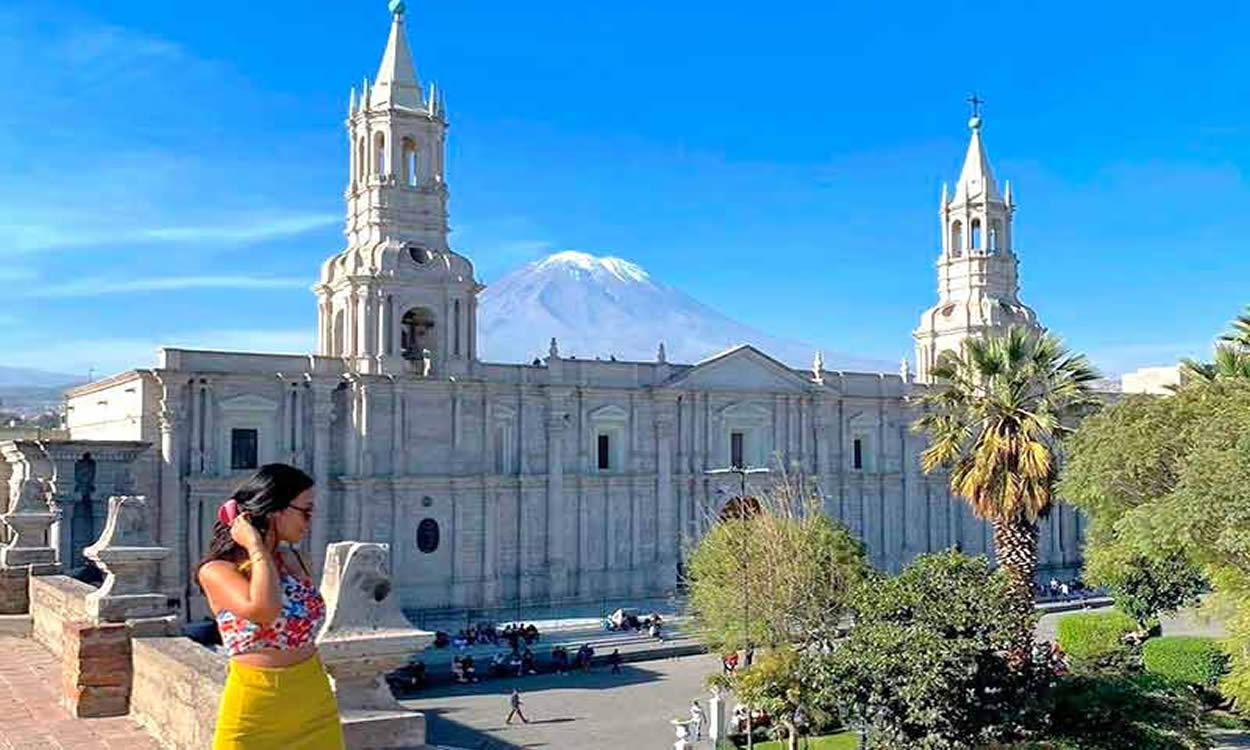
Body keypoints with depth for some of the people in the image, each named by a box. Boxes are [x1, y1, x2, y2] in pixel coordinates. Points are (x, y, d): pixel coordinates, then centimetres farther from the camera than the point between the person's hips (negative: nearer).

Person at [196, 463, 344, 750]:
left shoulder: (292, 558, 8)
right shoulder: (216, 571, -10)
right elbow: (264, 610, -28)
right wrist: (255, 546, -17)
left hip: (314, 703, 5)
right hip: (255, 708, -5)